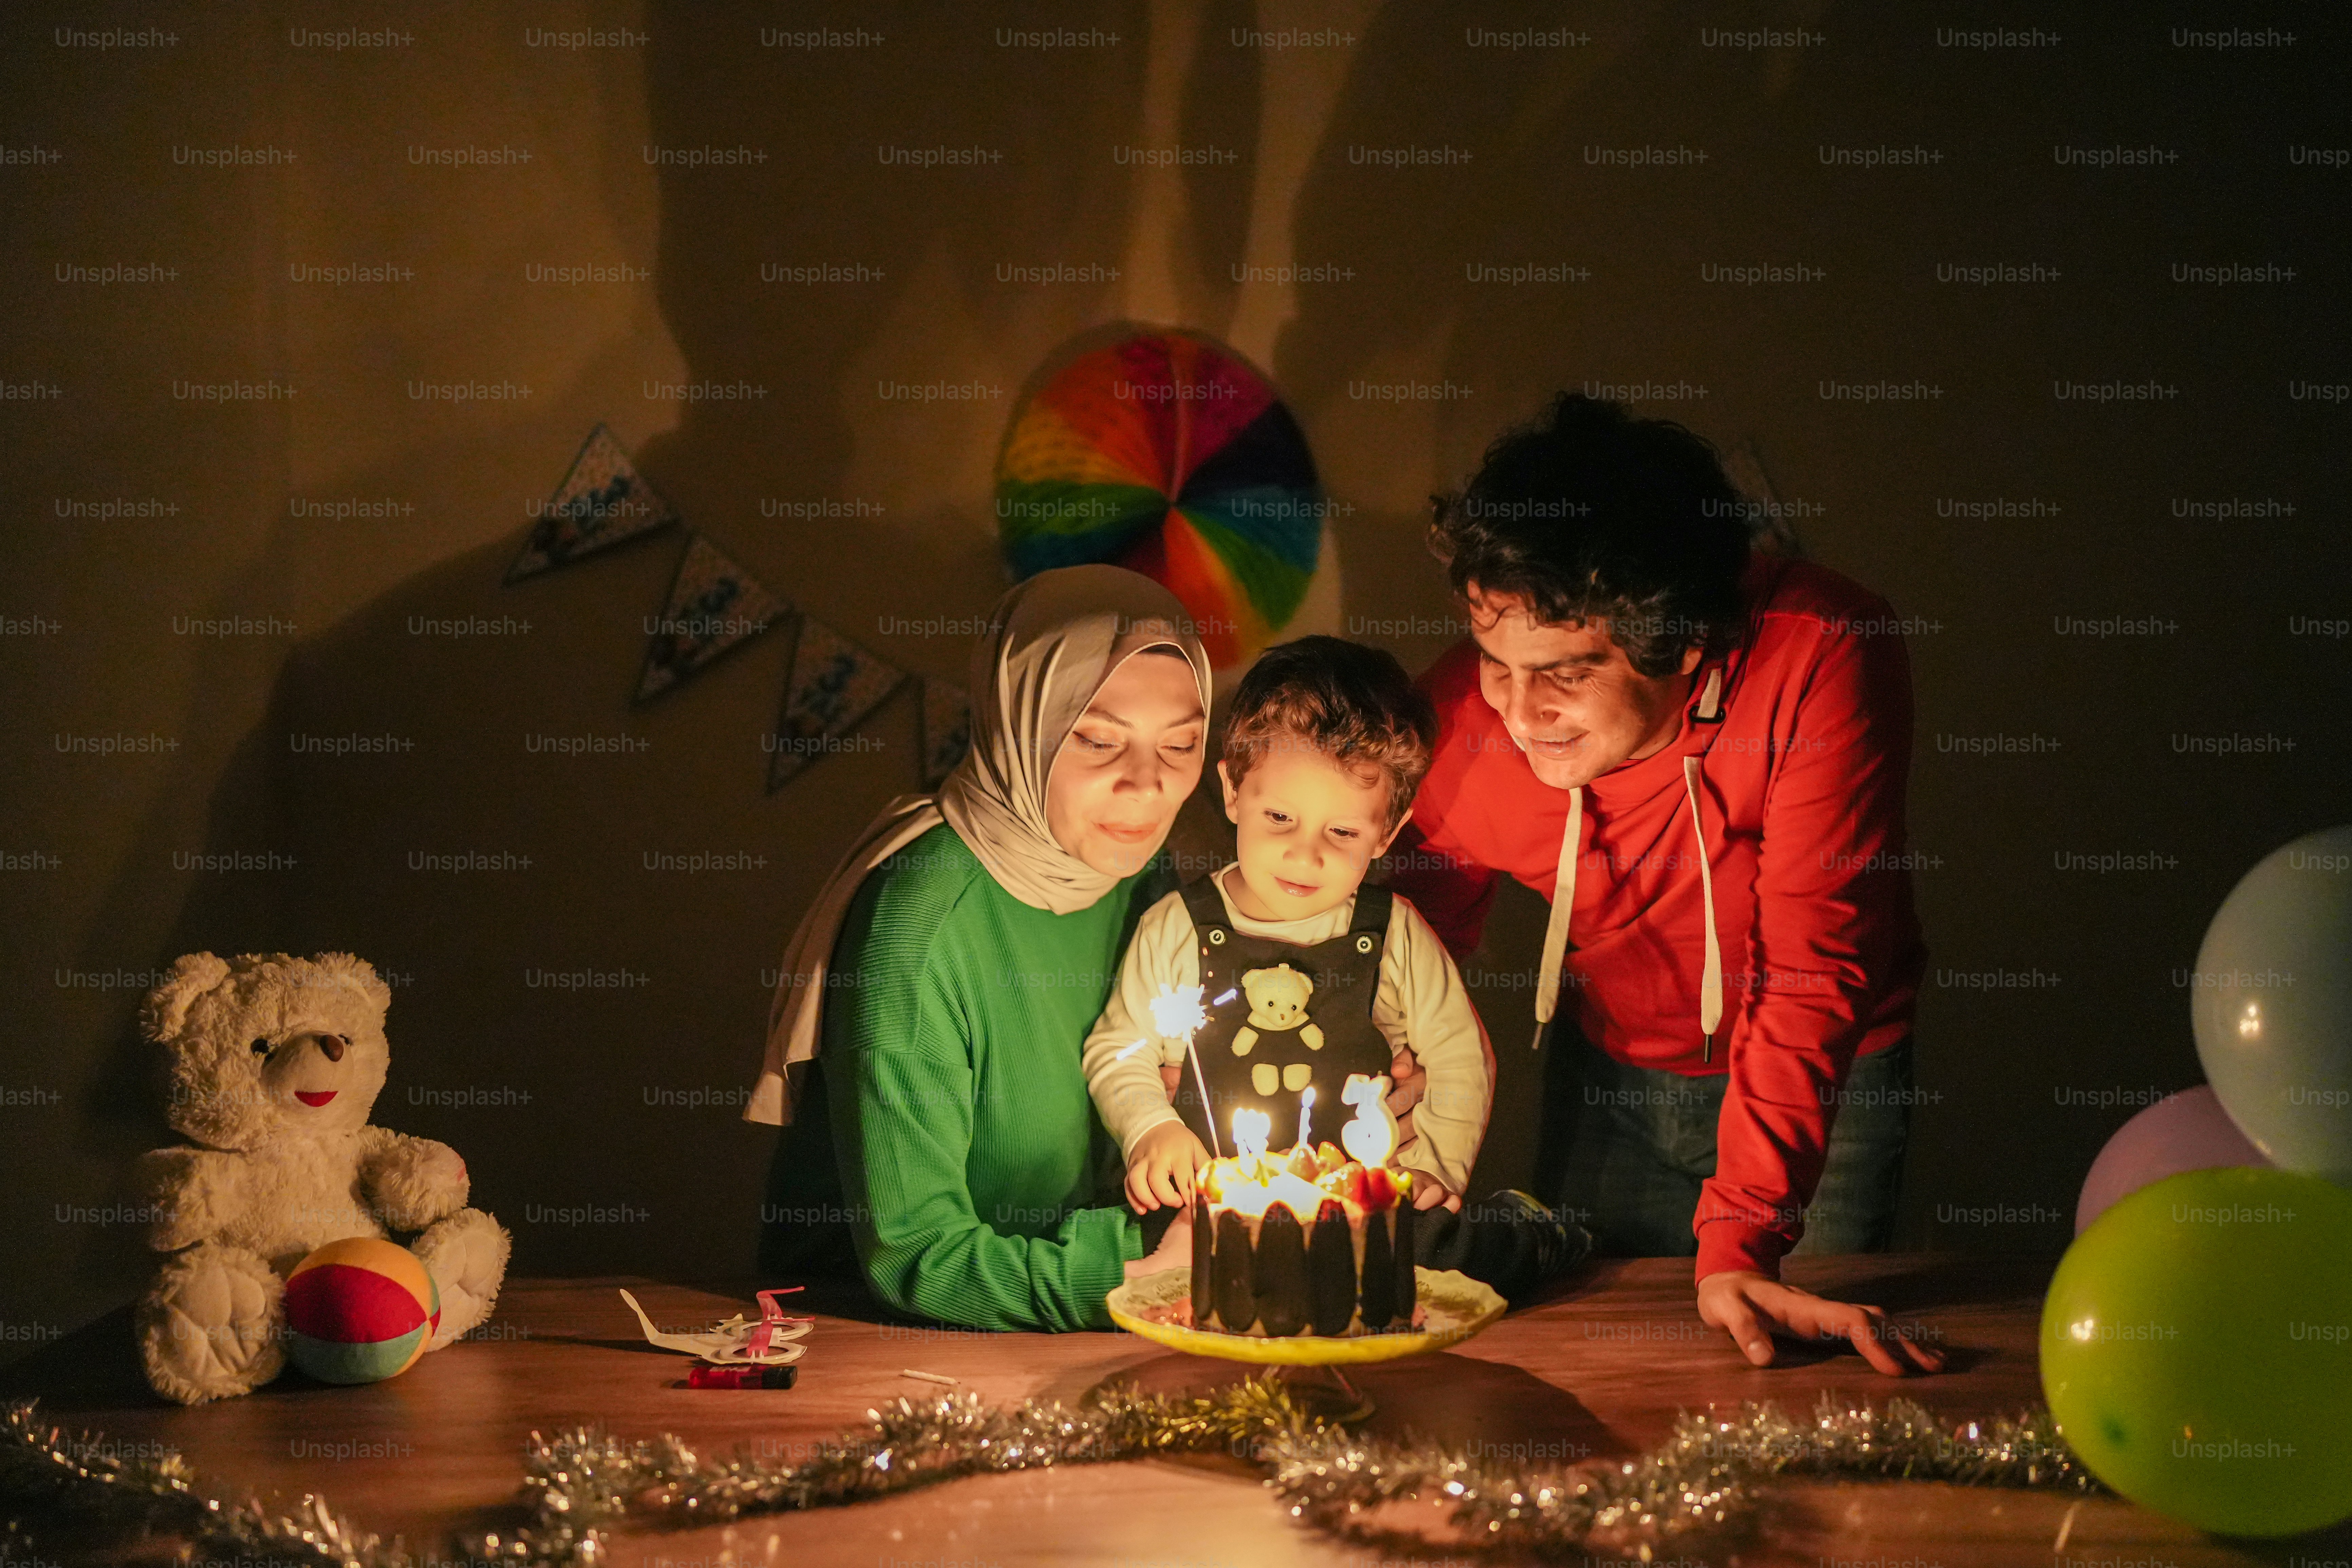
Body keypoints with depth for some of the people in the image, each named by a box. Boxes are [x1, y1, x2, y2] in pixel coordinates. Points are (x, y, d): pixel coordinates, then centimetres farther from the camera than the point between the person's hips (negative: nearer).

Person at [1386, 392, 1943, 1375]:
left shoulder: (1824, 657, -35)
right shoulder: (1464, 717, -24)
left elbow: (1816, 970, -32)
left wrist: (1737, 1246, -38)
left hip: (1827, 1079, -2)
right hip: (1611, 1072, 3)